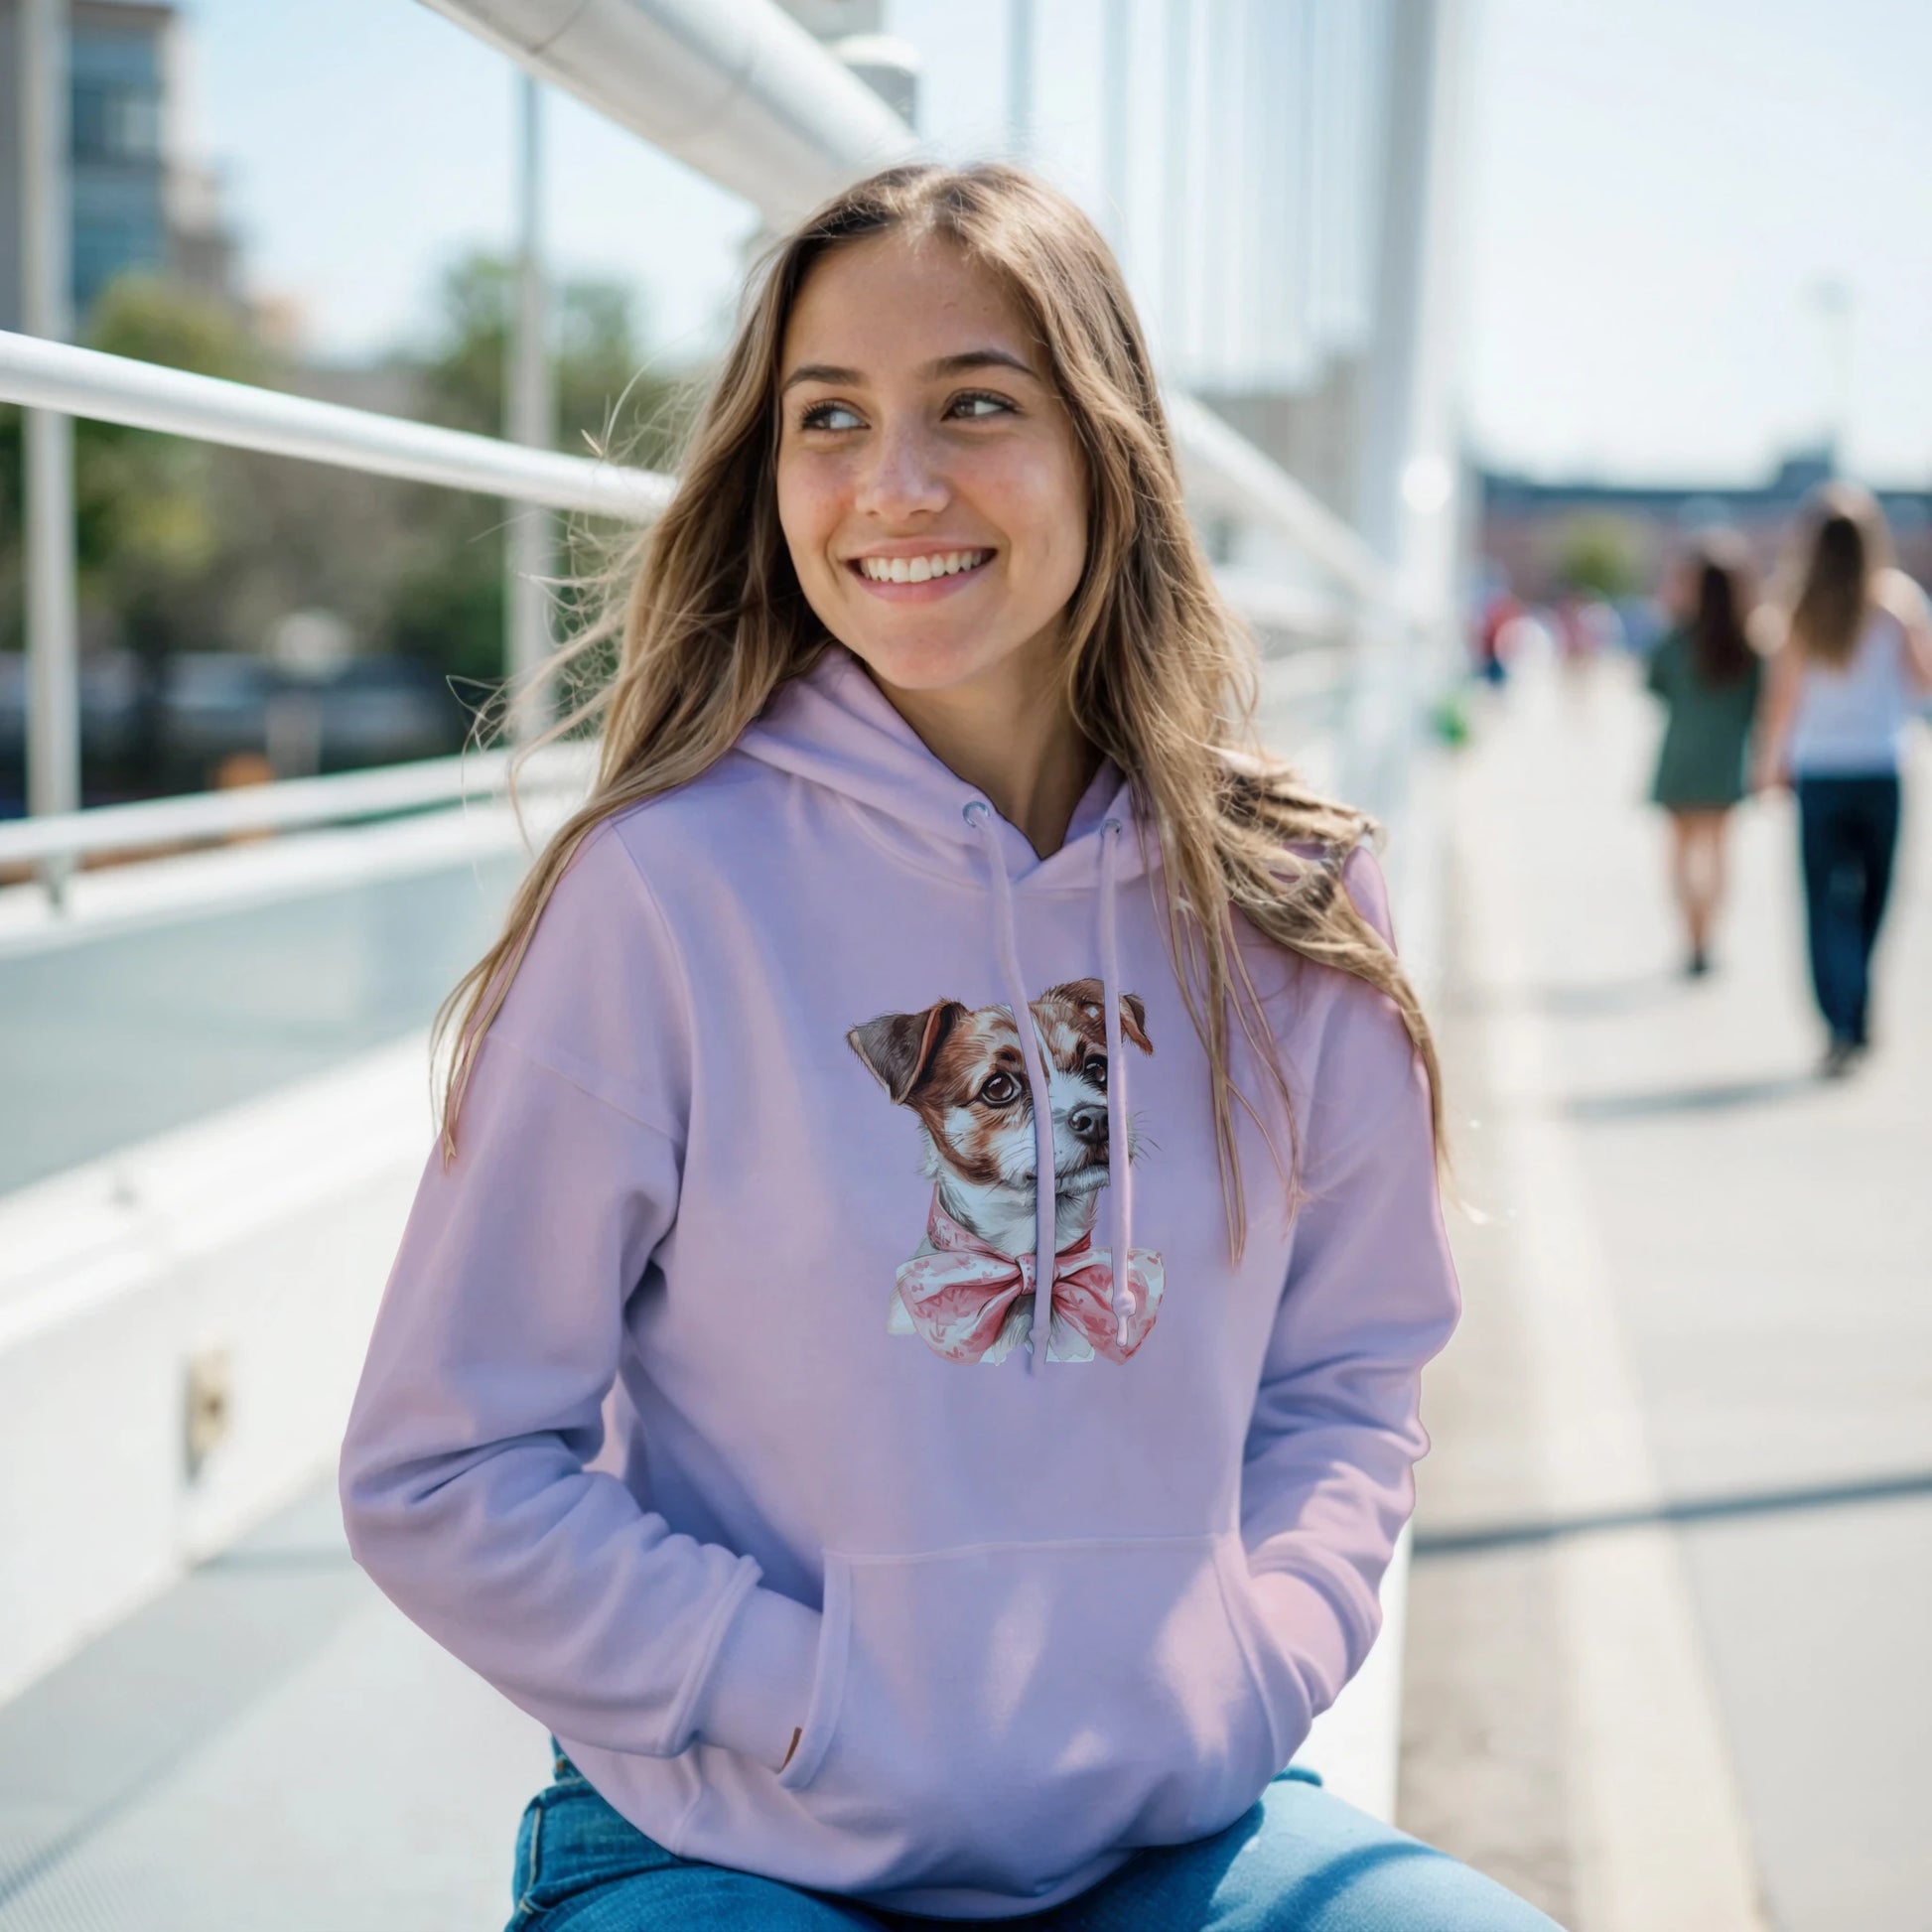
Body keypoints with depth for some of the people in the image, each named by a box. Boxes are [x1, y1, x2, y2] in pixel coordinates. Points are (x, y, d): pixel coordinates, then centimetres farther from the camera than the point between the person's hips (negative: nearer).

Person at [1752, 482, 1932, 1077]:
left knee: (1827, 904, 2)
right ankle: (1856, 1015, 21)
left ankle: (1842, 1026, -10)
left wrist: (1769, 761, 8)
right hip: (1883, 770, 0)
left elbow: (1784, 698, -5)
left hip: (1819, 773, 0)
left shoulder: (1797, 609, -3)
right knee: (1871, 897, 14)